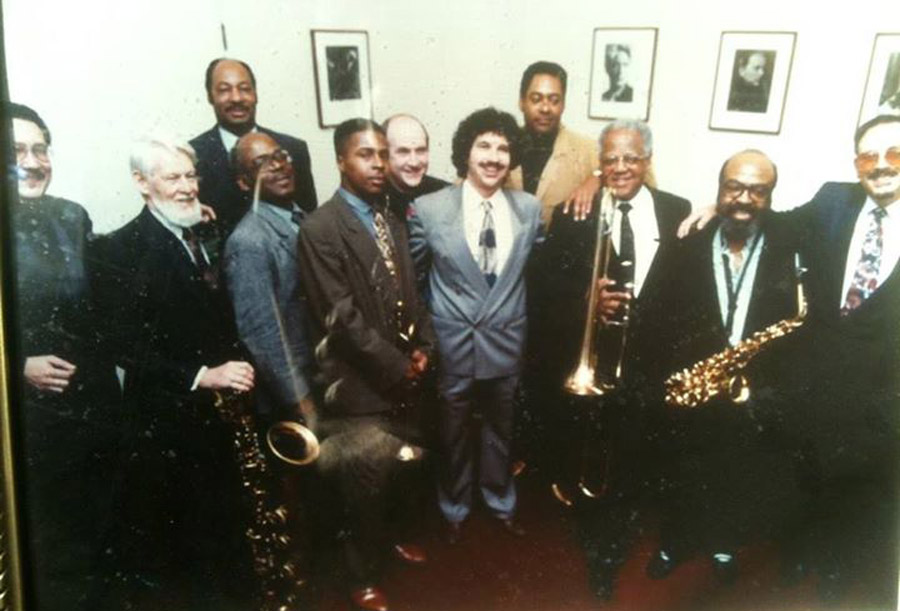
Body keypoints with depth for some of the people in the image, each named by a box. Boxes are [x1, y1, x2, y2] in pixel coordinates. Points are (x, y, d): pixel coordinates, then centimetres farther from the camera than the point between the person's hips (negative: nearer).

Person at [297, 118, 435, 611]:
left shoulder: (392, 222, 10)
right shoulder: (320, 228, -15)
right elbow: (341, 316, -20)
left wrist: (422, 347, 0)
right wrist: (395, 365, -16)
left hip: (401, 377, 7)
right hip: (359, 382, -7)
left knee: (399, 467, 20)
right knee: (364, 480, 6)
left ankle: (394, 536, 47)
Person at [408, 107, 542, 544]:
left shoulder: (530, 208, -4)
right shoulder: (428, 208, -11)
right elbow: (411, 274, -2)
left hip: (506, 343, 2)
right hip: (453, 345, -2)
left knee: (501, 430, 22)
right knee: (455, 434, 17)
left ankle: (501, 501, 47)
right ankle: (455, 508, 42)